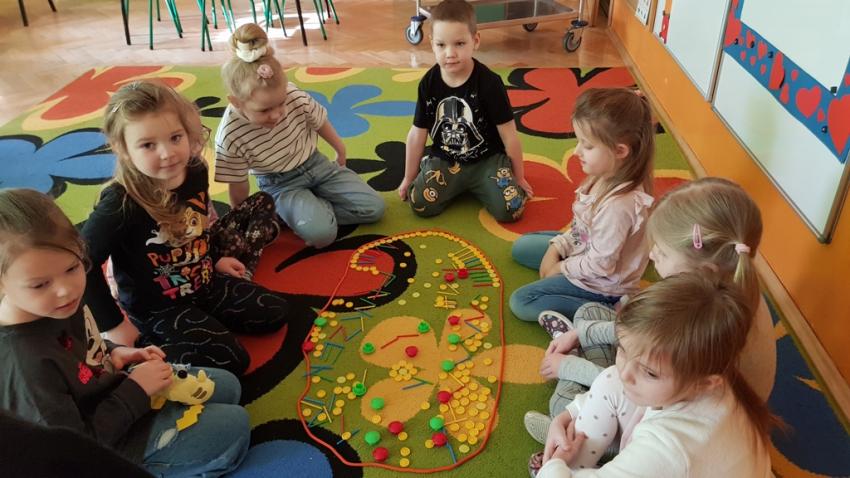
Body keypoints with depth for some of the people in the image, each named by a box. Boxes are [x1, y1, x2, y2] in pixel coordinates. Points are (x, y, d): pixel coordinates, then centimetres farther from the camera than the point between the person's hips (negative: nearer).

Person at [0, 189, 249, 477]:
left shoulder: (57, 306, -14)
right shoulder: (26, 365, -36)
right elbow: (75, 450, -28)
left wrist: (117, 353, -8)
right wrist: (136, 390, -24)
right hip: (103, 451, -7)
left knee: (228, 386, 14)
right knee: (234, 427, -6)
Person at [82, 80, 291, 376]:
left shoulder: (196, 173, -10)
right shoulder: (120, 204, -30)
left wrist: (216, 258, 17)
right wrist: (113, 324, -19)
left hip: (205, 284, 7)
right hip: (157, 308, -6)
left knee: (275, 314, 7)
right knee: (231, 362, -16)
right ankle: (144, 344, 0)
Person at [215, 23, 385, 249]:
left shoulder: (296, 98, -22)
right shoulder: (230, 137, -27)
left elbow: (320, 123, 0)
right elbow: (238, 186, -12)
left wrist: (340, 150, 17)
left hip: (316, 164, 4)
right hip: (281, 185, -3)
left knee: (374, 208, -5)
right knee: (321, 233, -31)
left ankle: (318, 206, 8)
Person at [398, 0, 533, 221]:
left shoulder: (489, 82, -17)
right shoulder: (428, 83, -8)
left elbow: (509, 134, -9)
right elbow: (417, 134, 2)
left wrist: (519, 178, -1)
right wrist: (409, 178, 9)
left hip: (487, 159, -1)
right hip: (444, 160, 2)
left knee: (511, 209, -20)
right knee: (420, 204, -20)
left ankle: (473, 185, 11)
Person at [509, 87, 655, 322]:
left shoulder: (618, 204, -38)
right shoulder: (609, 176, -12)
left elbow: (600, 265, -27)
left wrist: (561, 268, -12)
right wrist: (555, 249, -3)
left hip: (602, 283, -9)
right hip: (585, 247, 9)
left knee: (521, 303, -10)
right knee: (521, 246, 19)